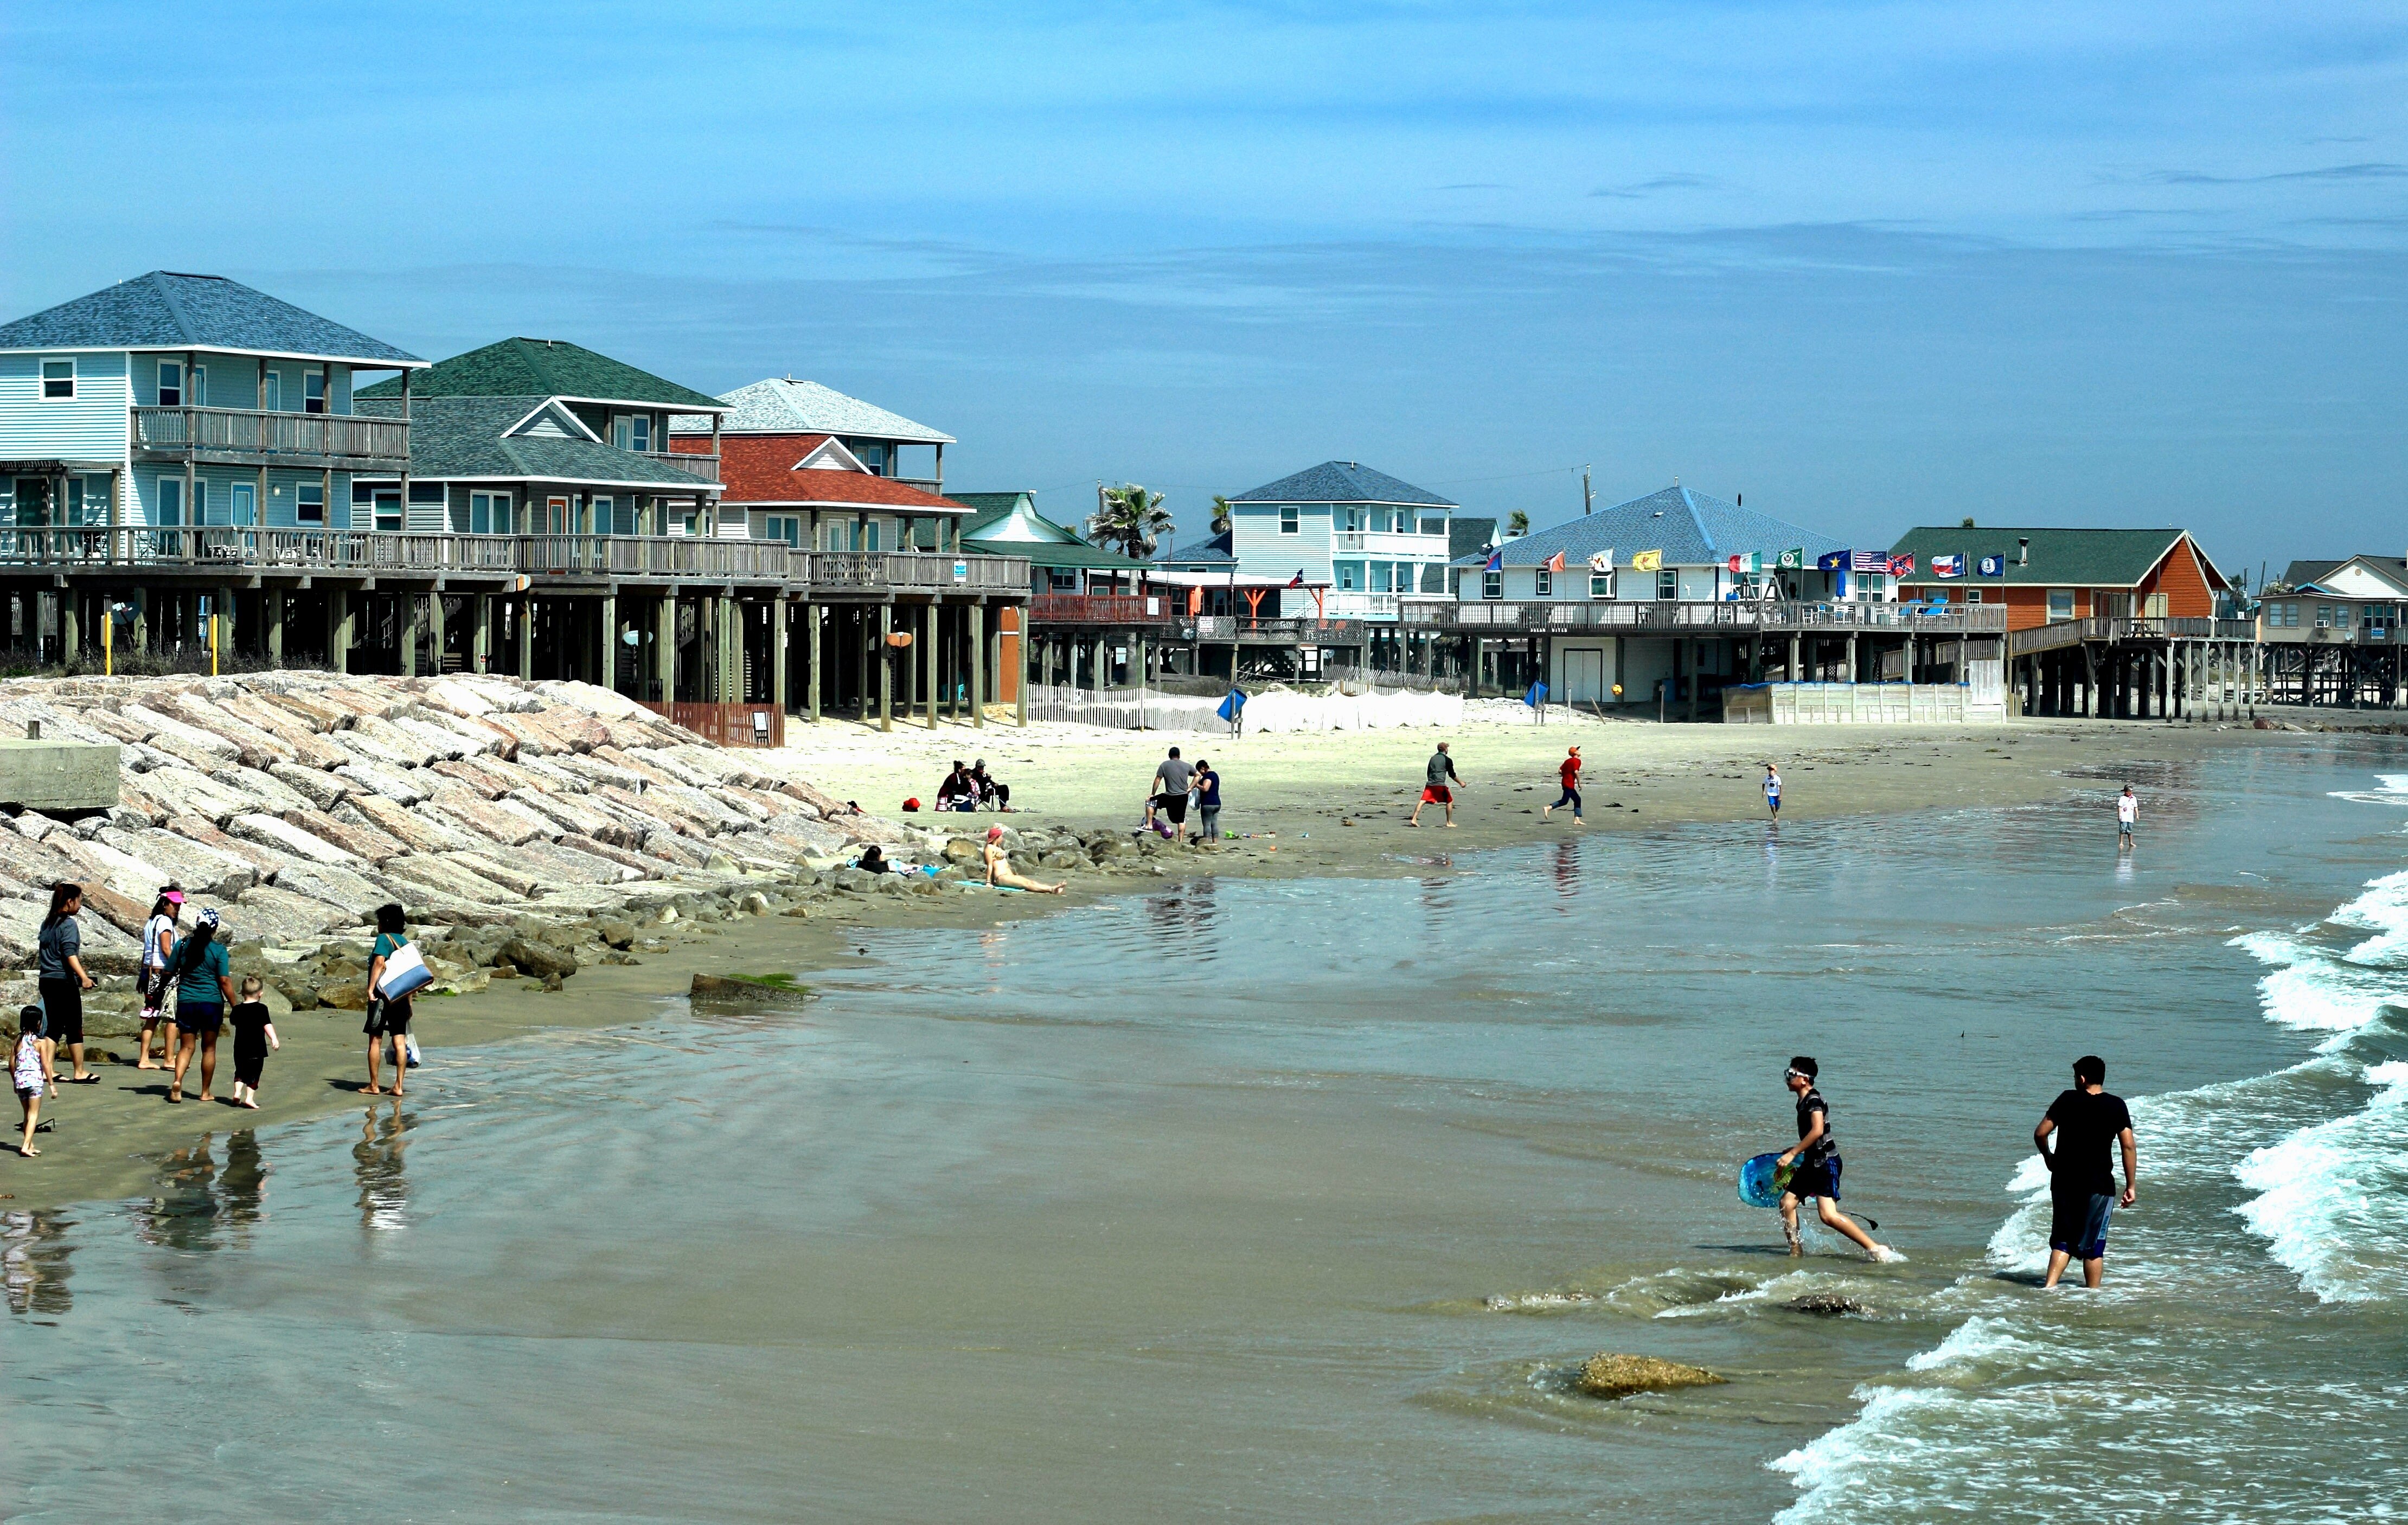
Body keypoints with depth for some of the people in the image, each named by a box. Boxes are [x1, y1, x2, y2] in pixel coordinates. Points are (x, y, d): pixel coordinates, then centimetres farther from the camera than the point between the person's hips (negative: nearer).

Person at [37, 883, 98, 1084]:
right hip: (64, 982, -8)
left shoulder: (48, 923, 13)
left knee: (54, 1027, 10)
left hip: (47, 981, 8)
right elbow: (70, 954, -22)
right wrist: (84, 977, -30)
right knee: (74, 1028, 1)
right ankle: (79, 1073, 6)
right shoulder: (69, 924, -11)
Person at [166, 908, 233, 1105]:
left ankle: (177, 1081, -20)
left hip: (186, 1002, 2)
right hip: (212, 1002, -2)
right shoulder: (218, 949, -8)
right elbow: (225, 981, -11)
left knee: (186, 1046, 6)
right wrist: (234, 1006, -4)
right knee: (209, 1048, 11)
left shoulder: (183, 946, 0)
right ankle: (205, 1092, 16)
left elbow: (169, 974, 6)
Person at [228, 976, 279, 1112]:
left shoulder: (238, 1009, 5)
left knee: (240, 1071, 17)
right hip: (257, 1048, -4)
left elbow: (232, 1020, 25)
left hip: (240, 1048, 4)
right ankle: (249, 1098, -6)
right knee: (254, 1073, 2)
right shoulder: (261, 1009, -8)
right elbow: (267, 1025, -18)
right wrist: (274, 1039, -25)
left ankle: (238, 1092, 0)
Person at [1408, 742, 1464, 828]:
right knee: (1449, 801, 12)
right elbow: (1452, 775, 2)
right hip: (1440, 785, -5)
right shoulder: (1448, 760, 0)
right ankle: (1449, 822, 12)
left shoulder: (1433, 758, 17)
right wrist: (1461, 783, 14)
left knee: (1423, 801, -4)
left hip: (1430, 784, 5)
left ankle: (1414, 819, -18)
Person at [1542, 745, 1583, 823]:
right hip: (1569, 784, -9)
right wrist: (1579, 784, -13)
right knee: (1564, 801, -8)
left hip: (1565, 782, 9)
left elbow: (1560, 771, 11)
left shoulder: (1568, 761, 17)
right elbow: (1576, 772, -21)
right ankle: (1548, 808, -16)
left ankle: (1577, 820, 7)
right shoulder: (1577, 761, -8)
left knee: (1577, 800, 12)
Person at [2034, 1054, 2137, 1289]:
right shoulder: (2116, 1106, -3)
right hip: (2099, 1183, -1)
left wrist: (2049, 1159, 16)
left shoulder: (2067, 1100, -1)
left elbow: (2040, 1134, -2)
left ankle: (2049, 1286, -3)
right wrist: (2131, 1186, -2)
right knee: (2093, 1244, 7)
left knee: (2063, 1239, 12)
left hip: (2064, 1180, 1)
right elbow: (2129, 1147, -8)